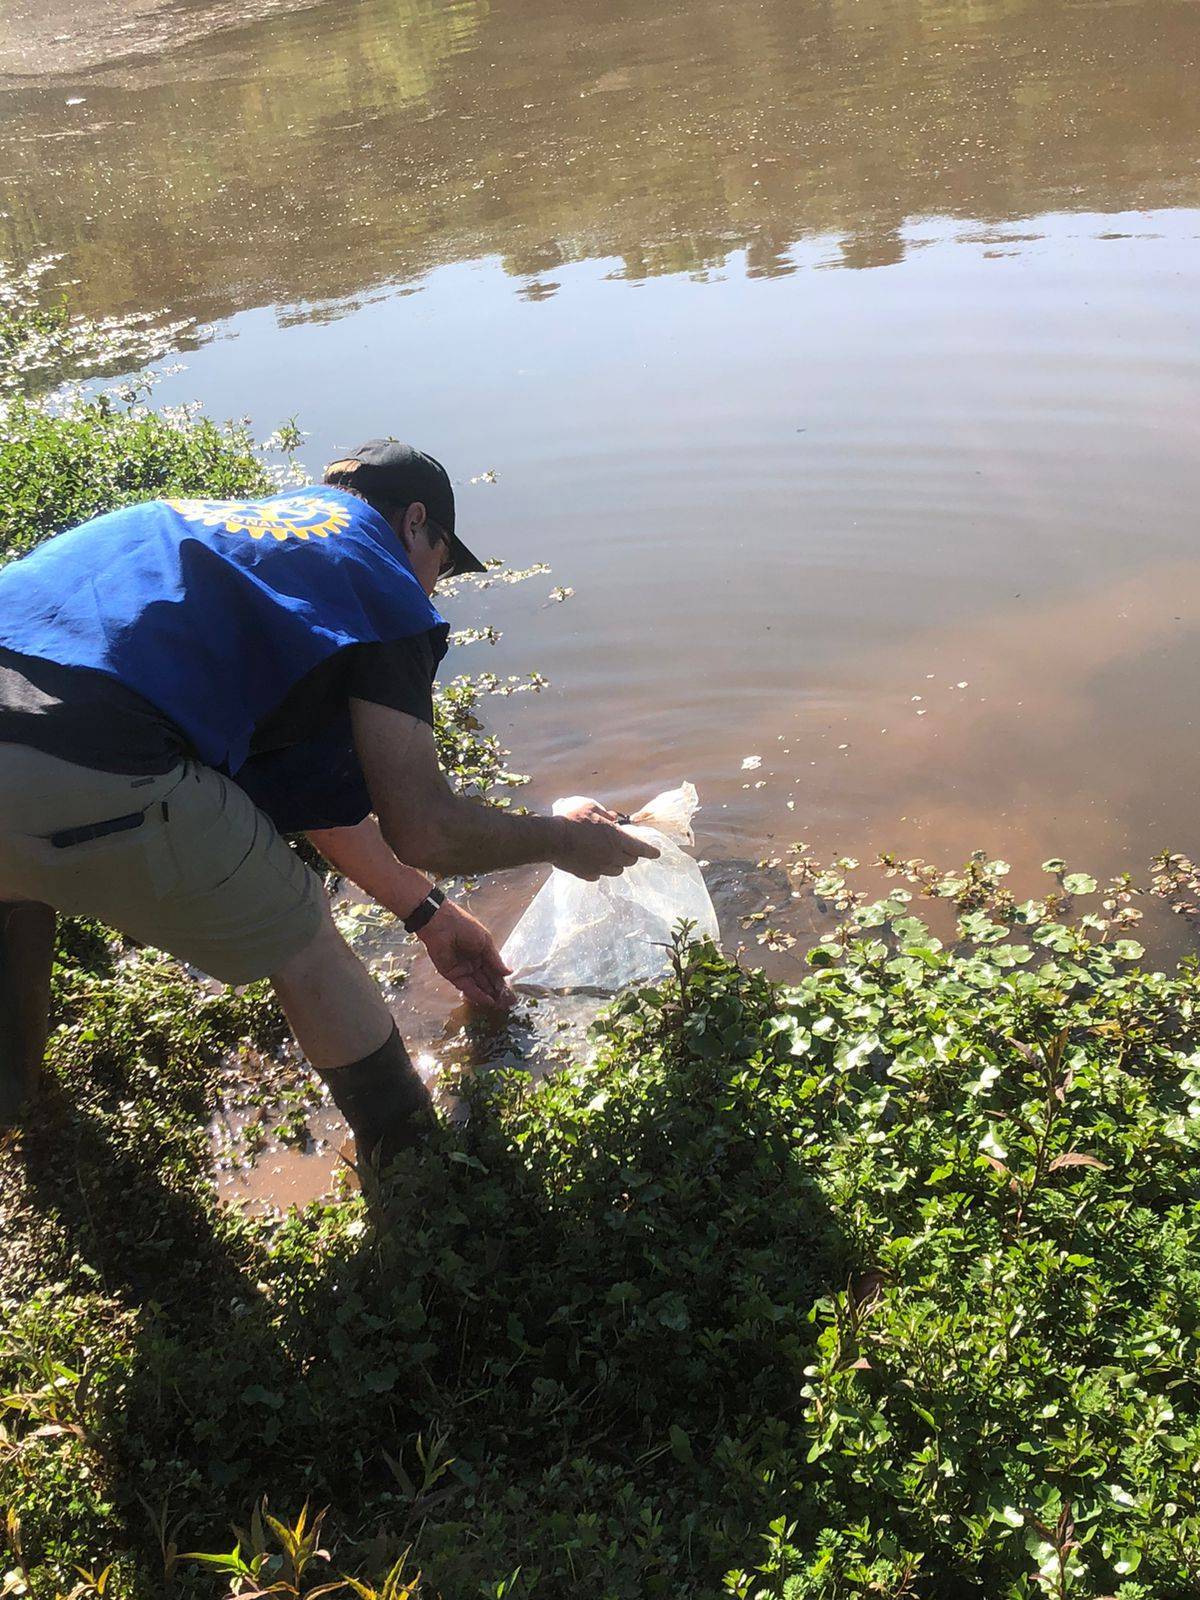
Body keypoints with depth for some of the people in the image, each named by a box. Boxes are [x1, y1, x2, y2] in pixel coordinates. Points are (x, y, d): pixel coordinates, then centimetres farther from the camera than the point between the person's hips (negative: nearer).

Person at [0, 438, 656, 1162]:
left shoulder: (247, 531, 34)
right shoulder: (378, 574, 11)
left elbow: (321, 795, 38)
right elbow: (422, 827, 4)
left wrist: (428, 911, 45)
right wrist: (566, 838, 24)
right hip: (88, 773, -8)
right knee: (303, 946, 15)